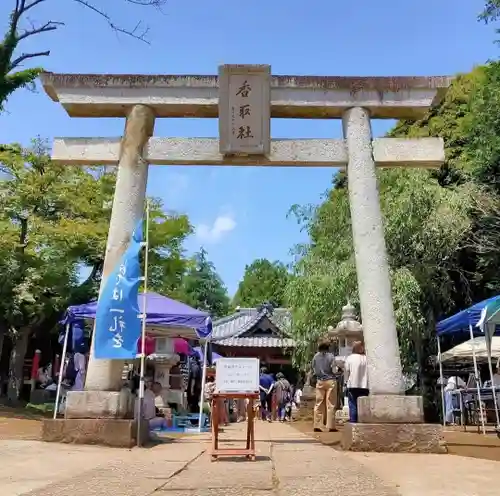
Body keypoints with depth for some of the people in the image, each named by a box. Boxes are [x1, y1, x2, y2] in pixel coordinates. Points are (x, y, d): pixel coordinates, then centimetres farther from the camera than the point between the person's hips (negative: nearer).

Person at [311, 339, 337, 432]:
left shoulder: (316, 356, 2)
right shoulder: (331, 356, -6)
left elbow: (312, 369, 6)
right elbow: (334, 369, -9)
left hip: (319, 382, 3)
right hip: (330, 381, -3)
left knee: (318, 404, 6)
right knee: (331, 404, 1)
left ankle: (317, 426, 4)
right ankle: (331, 426, 0)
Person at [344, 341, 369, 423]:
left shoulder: (349, 358, -7)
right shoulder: (366, 358, -5)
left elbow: (346, 371, -1)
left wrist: (346, 381, 14)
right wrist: (367, 381, 11)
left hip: (353, 386, -1)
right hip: (364, 385, 1)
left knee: (353, 406, 5)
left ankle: (353, 423, 5)